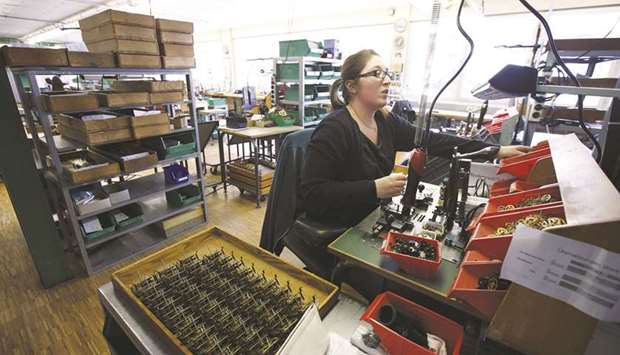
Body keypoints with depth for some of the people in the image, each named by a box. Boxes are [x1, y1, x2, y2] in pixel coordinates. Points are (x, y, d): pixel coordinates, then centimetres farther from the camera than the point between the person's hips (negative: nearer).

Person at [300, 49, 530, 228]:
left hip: (373, 220, 7)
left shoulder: (385, 120, 3)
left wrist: (495, 151, -4)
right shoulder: (334, 129, -22)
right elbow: (312, 194, -25)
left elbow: (432, 141, 1)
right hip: (339, 233, -7)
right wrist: (375, 189, -29)